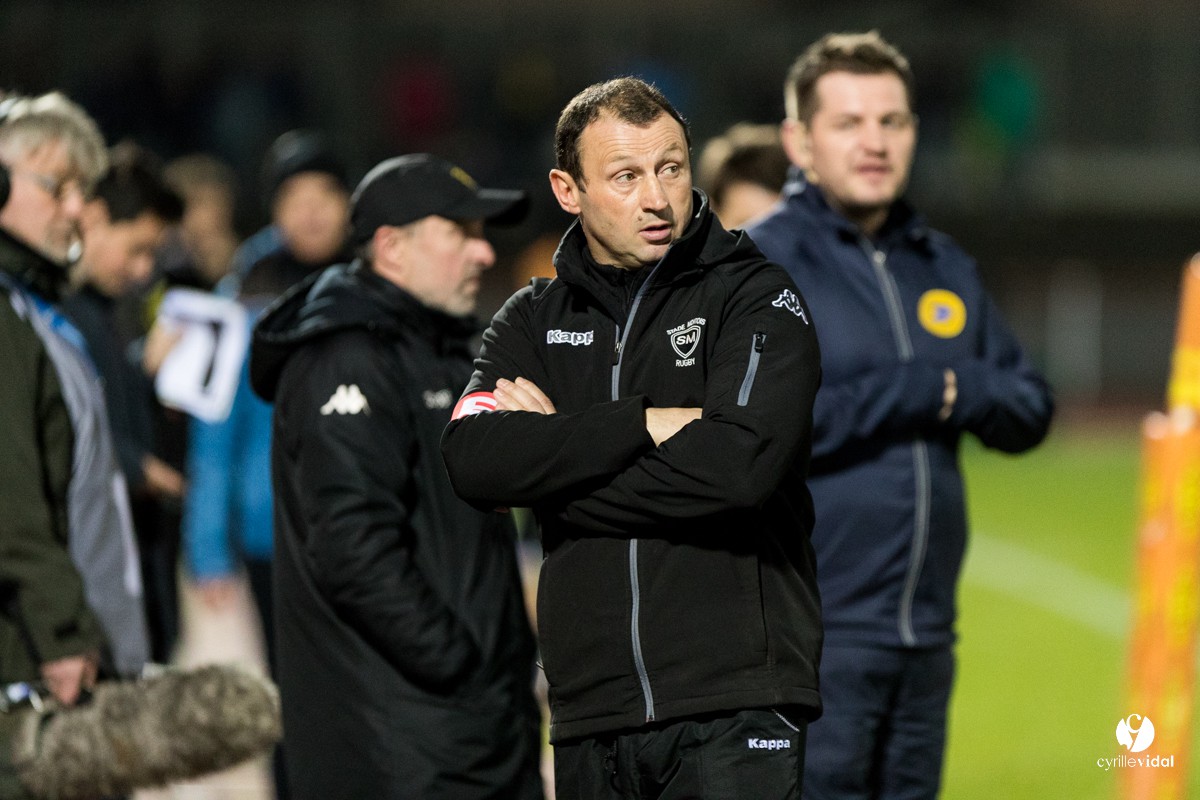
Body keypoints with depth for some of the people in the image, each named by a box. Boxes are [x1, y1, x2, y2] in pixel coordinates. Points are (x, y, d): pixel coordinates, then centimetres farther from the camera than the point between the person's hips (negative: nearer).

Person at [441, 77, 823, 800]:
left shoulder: (757, 299, 1)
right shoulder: (533, 322, 13)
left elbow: (737, 467, -15)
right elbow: (474, 462, -5)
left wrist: (555, 461, -7)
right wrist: (642, 424, -13)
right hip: (591, 716, 4)